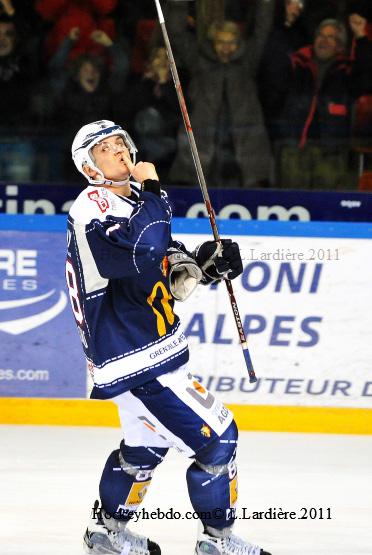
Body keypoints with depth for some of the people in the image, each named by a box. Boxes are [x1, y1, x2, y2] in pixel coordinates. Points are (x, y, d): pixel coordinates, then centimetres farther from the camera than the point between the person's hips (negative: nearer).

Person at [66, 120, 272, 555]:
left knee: (147, 443, 27)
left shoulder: (131, 197, 11)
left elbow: (163, 253, 19)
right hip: (135, 359, -11)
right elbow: (142, 248, -37)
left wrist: (204, 264, 0)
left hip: (143, 346, 11)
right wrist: (151, 191, -26)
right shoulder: (93, 210, -19)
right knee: (216, 437, -8)